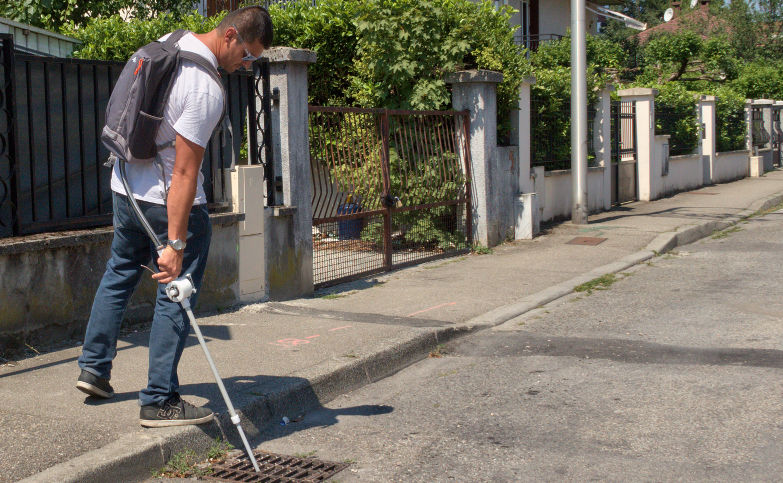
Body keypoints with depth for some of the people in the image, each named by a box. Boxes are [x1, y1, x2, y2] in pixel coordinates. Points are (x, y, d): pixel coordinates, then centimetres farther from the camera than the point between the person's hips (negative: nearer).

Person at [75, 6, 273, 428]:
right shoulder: (207, 89, -25)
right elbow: (185, 172, -27)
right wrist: (176, 244, -25)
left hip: (125, 187, 9)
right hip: (169, 201, -9)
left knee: (120, 273, 25)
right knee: (176, 296, 0)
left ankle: (93, 366, 35)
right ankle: (159, 402, 5)